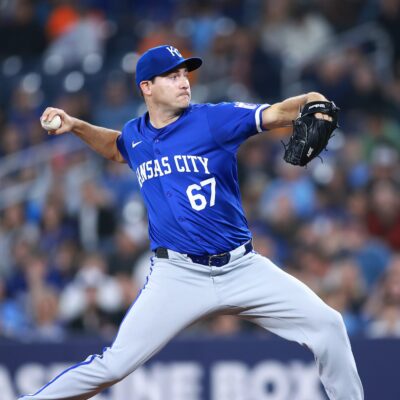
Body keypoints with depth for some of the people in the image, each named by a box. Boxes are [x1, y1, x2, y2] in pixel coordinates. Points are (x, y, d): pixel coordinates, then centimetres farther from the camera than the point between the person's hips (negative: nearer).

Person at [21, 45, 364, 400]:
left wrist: (309, 102, -37)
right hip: (177, 274, 0)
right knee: (114, 365, -10)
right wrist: (76, 127, 18)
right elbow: (117, 147, 33)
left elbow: (276, 114, -16)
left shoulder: (214, 119, -4)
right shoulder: (135, 135, 7)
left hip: (242, 267, 0)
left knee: (327, 326, -8)